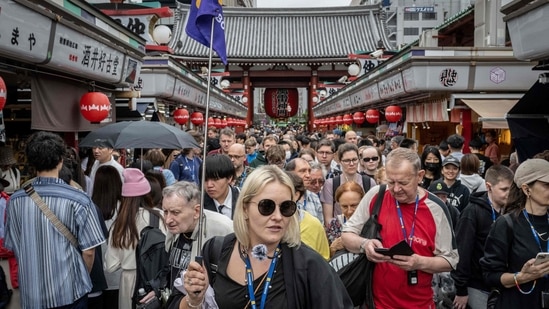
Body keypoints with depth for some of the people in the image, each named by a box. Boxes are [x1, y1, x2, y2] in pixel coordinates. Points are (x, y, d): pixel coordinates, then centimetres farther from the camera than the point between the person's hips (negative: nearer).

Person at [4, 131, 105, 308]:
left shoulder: (15, 201, -6)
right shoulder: (79, 201, -16)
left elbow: (13, 248, 4)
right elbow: (88, 251, -12)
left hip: (31, 291, 3)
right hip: (70, 291, -3)